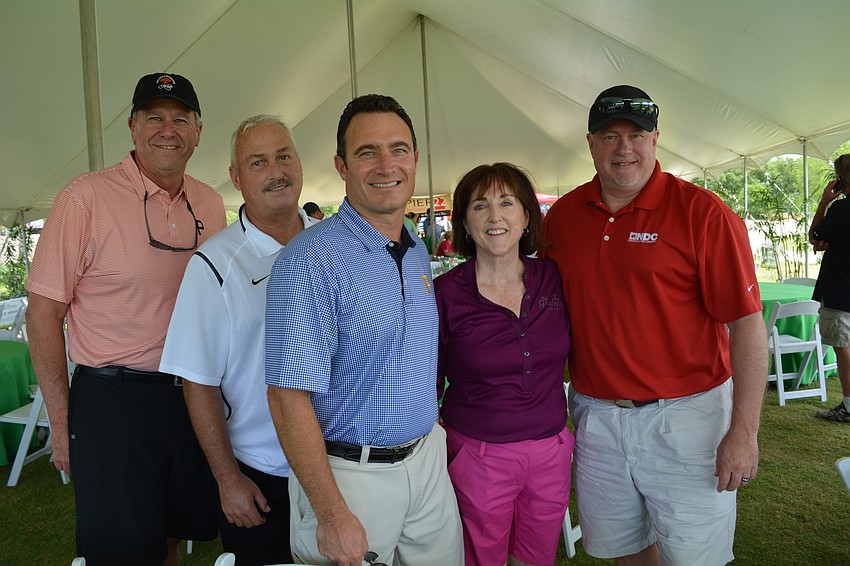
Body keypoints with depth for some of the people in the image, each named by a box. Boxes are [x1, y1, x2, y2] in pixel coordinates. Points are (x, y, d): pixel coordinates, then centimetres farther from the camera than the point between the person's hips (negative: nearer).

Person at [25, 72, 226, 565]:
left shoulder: (210, 204, 5)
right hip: (113, 401, -4)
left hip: (192, 396, 5)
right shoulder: (85, 198, -11)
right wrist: (62, 421, -10)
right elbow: (44, 313, -9)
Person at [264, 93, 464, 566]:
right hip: (352, 473, -7)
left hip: (428, 461, 7)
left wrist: (433, 440, 11)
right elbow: (289, 396, -20)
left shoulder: (418, 253, 6)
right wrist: (332, 515, -19)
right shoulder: (311, 260, -19)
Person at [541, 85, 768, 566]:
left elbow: (747, 324, -11)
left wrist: (744, 431, -15)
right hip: (595, 414, 4)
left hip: (684, 419, -3)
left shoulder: (703, 213, -10)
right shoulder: (562, 215, 3)